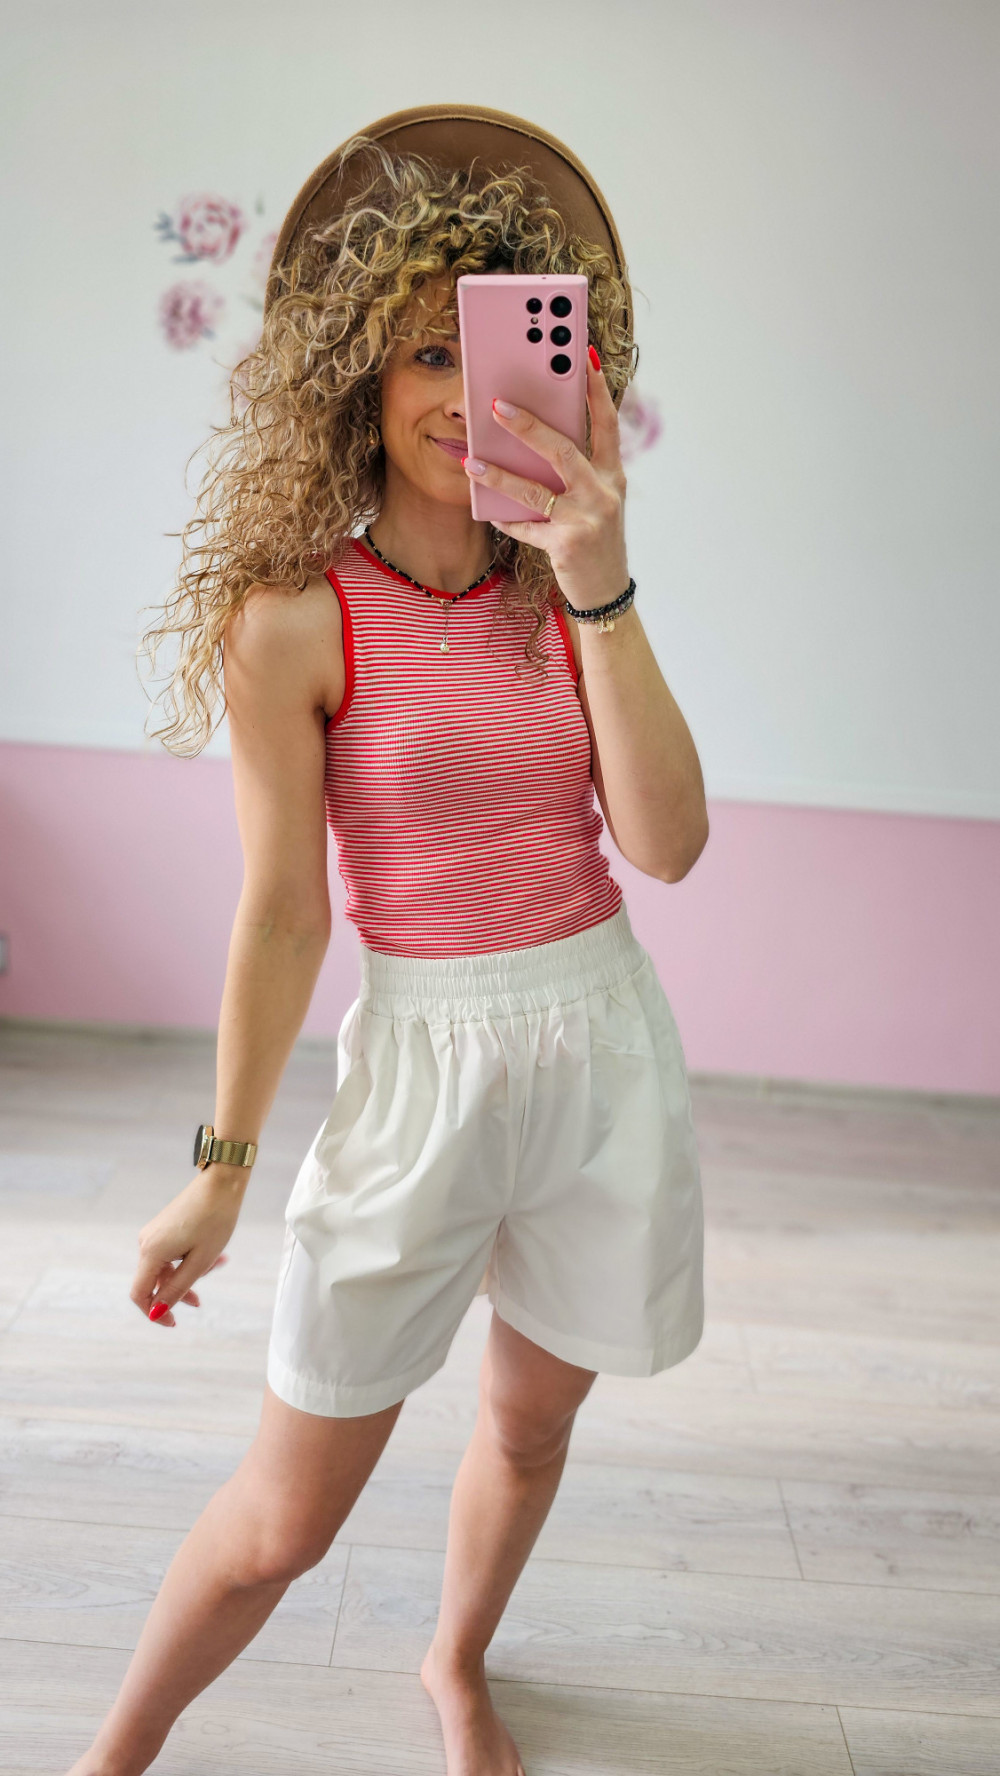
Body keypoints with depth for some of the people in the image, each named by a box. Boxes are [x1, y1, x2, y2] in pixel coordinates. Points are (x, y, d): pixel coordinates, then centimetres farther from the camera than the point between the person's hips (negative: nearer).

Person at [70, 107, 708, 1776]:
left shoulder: (563, 589, 1)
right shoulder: (299, 619, -11)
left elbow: (667, 842, -10)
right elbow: (281, 916, -7)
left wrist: (600, 587, -18)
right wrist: (220, 1168, -4)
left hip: (609, 1046, 4)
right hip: (423, 1061, -4)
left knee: (528, 1422, 22)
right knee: (283, 1518, 5)